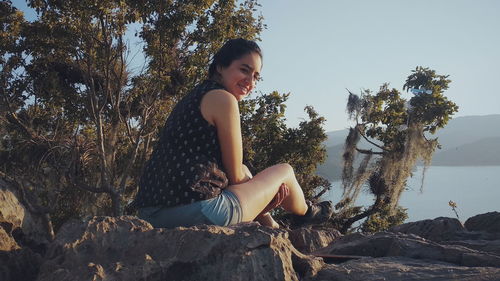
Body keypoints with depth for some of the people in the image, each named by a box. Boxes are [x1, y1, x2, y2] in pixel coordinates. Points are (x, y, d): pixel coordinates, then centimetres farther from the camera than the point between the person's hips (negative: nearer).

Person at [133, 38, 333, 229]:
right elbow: (235, 176, -6)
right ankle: (307, 212, 43)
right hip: (197, 212, -9)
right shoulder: (223, 99, -8)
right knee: (284, 171, 13)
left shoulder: (194, 97, 19)